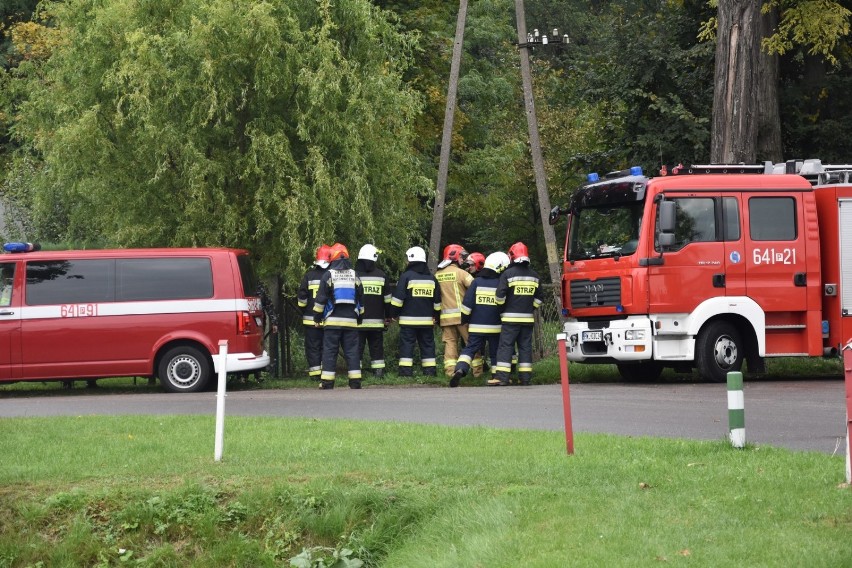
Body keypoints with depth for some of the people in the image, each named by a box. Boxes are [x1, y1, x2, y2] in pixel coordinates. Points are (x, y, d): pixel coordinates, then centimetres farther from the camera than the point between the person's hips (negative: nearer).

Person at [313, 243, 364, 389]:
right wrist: (359, 317, 25)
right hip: (351, 320, 3)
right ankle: (355, 380, -1)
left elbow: (321, 298, -4)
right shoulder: (354, 275, 10)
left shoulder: (328, 275, -3)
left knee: (329, 351, -1)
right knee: (352, 351, 5)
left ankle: (327, 381, -4)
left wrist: (317, 316, 5)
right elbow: (360, 298, 16)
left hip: (332, 320, -3)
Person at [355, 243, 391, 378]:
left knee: (357, 347, 0)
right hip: (376, 320, 2)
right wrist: (387, 316, 15)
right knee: (376, 346, 9)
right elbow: (387, 298, 7)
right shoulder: (381, 275, 4)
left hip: (358, 320, -2)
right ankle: (378, 372, 8)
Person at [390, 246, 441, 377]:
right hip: (427, 320, 4)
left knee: (407, 345, -2)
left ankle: (406, 372, -8)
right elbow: (437, 301, 15)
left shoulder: (406, 276, -7)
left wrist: (394, 314, 2)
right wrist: (436, 316, 25)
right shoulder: (431, 278, 10)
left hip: (408, 319, -4)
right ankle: (429, 372, 7)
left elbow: (398, 298, -9)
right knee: (427, 346, 9)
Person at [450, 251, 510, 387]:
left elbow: (467, 303, -3)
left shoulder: (477, 282, -1)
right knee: (496, 352, 12)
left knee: (470, 349, 0)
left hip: (476, 326, 0)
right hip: (495, 327, 0)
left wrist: (465, 319, 9)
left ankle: (460, 370, -22)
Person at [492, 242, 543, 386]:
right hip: (528, 317, 5)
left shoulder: (508, 274, -8)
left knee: (505, 346, -5)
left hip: (510, 317, -5)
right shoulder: (534, 275, 10)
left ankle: (502, 377, -12)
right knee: (525, 346, 10)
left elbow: (500, 296, -10)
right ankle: (525, 377, 8)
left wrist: (501, 306, 10)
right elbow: (538, 299, 14)